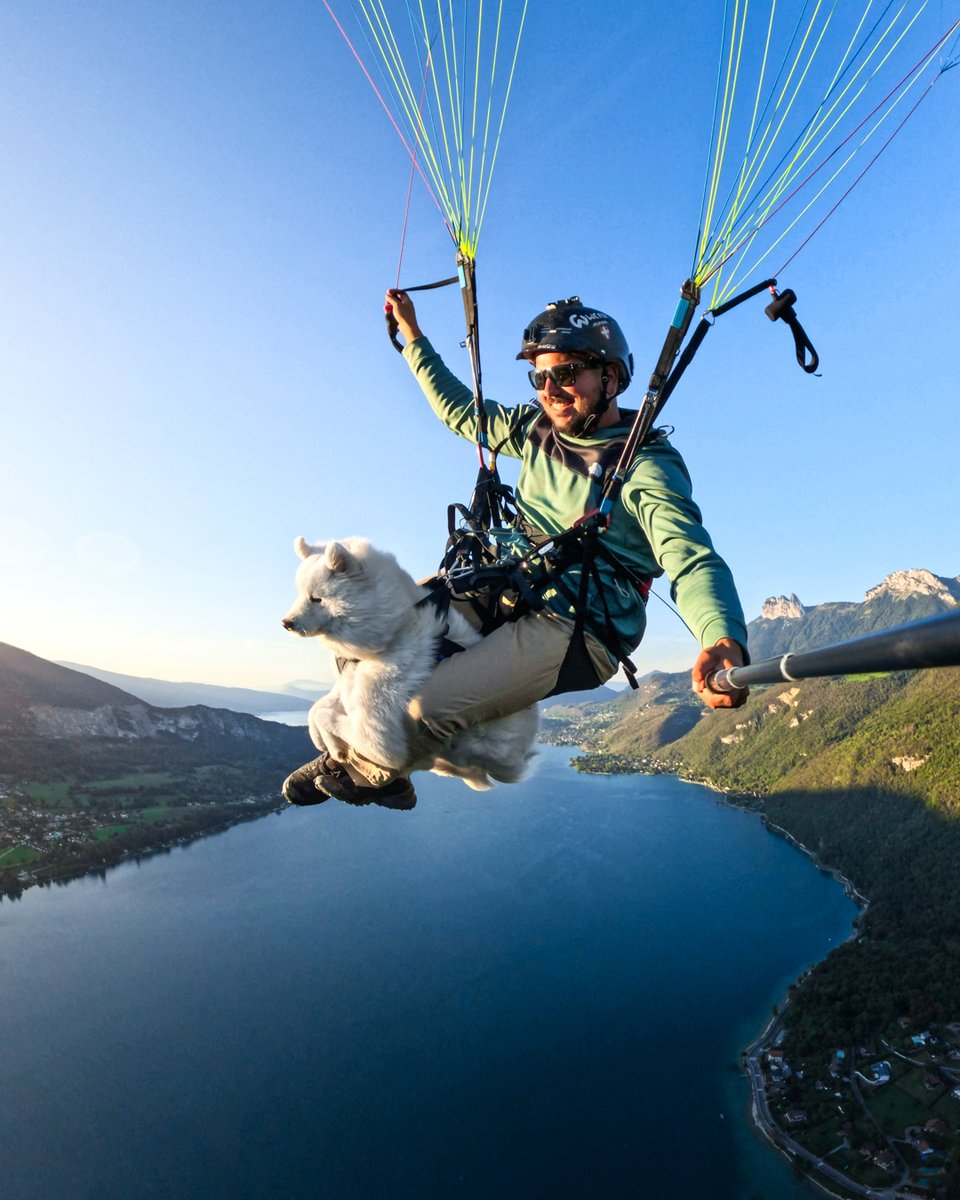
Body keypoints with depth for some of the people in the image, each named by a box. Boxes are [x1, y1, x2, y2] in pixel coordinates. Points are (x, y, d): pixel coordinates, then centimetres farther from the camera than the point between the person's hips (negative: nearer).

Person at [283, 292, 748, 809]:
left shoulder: (648, 467, -12)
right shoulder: (537, 428, 9)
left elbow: (693, 560, -26)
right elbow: (459, 410, 25)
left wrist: (723, 641, -46)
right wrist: (413, 337, 26)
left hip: (573, 634, -7)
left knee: (422, 709, -26)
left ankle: (372, 773, 10)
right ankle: (360, 744, 18)